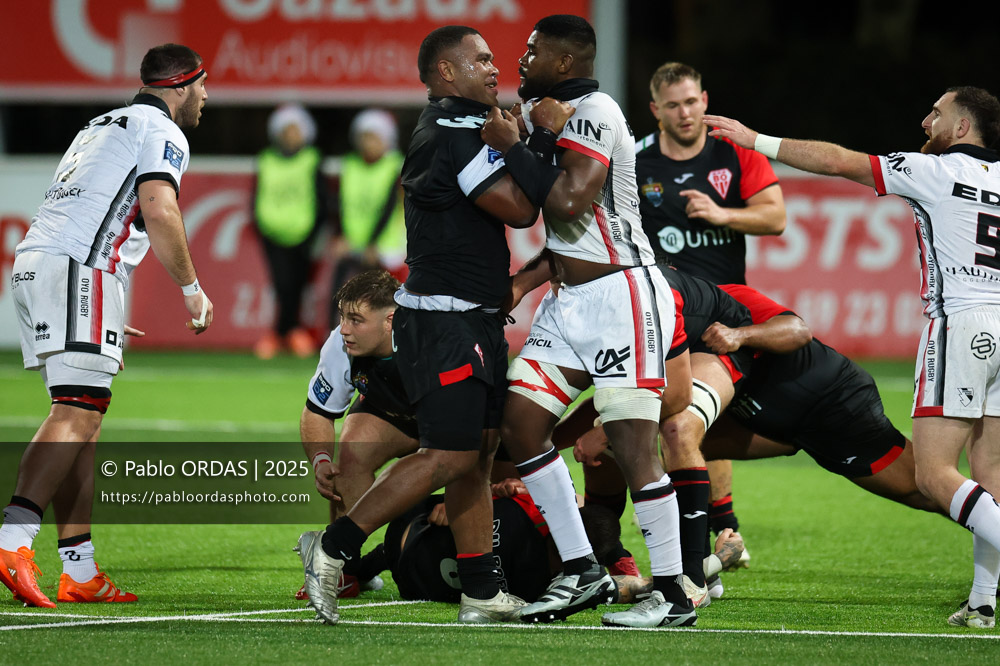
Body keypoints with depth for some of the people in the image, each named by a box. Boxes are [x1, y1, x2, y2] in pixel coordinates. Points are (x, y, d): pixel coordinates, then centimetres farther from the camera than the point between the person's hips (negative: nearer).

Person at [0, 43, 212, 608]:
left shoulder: (104, 127, 30)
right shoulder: (162, 132, 2)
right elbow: (158, 210, -14)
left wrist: (105, 320, 33)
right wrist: (192, 288, -4)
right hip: (79, 271, -9)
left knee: (84, 421, 9)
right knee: (78, 412, -17)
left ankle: (80, 572, 6)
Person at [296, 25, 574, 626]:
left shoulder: (462, 126, 18)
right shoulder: (453, 134, -15)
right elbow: (518, 210, -16)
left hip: (476, 322, 10)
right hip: (444, 321, -10)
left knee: (479, 453, 8)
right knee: (450, 455, -12)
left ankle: (482, 592, 10)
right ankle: (335, 548, -6)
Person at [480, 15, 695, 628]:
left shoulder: (594, 112, -13)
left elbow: (569, 202, -24)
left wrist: (513, 147, -12)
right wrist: (524, 280, 13)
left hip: (622, 296, -10)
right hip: (571, 301, 10)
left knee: (635, 446, -10)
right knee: (520, 423, 4)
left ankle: (674, 595, -4)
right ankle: (583, 572, 10)